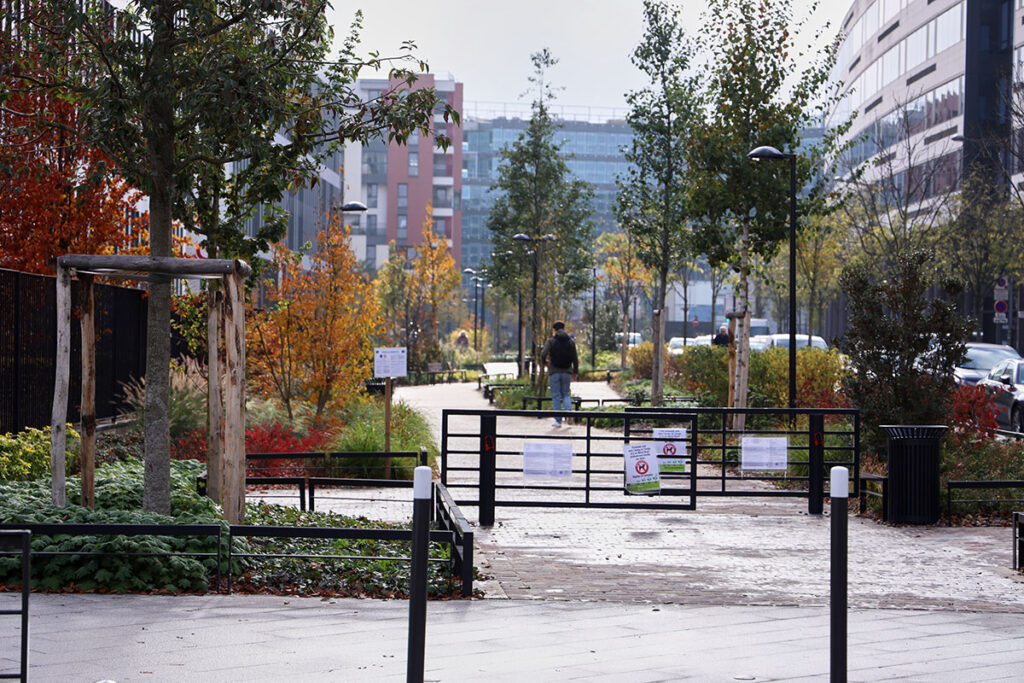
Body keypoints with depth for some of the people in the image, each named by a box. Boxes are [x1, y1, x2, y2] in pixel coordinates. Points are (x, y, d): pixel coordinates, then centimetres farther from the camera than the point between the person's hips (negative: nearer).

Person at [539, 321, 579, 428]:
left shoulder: (551, 341, -4)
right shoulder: (571, 341, 6)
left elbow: (543, 354, -16)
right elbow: (575, 358, 7)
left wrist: (544, 362, 5)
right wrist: (575, 372, 18)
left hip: (554, 372, -3)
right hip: (567, 372, 3)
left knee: (556, 396, 3)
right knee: (566, 394, 14)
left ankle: (558, 420, 2)